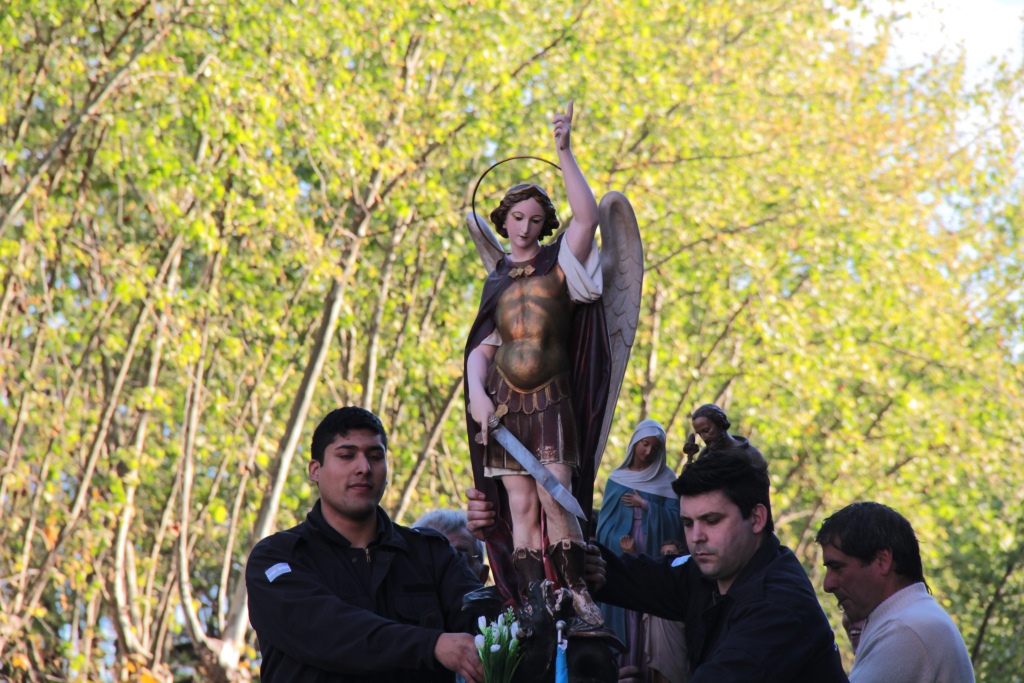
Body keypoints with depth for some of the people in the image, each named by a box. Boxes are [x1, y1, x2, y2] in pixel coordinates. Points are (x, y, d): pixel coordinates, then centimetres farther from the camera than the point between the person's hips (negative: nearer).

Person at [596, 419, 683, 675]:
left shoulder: (667, 479, 7)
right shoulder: (617, 478, 9)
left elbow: (674, 517, -2)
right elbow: (605, 519, 4)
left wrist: (645, 505, -12)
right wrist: (620, 541, -13)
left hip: (653, 556, -1)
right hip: (621, 554, 1)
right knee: (622, 608, -4)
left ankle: (649, 667, -6)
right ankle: (621, 666, -3)